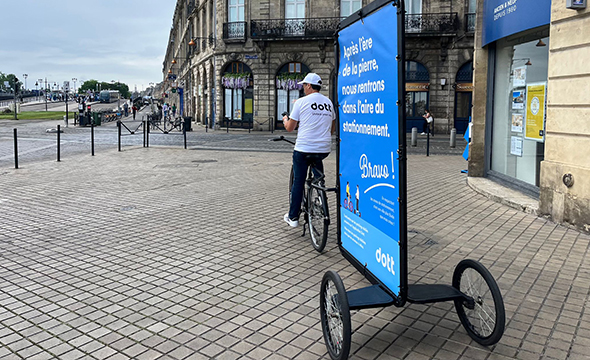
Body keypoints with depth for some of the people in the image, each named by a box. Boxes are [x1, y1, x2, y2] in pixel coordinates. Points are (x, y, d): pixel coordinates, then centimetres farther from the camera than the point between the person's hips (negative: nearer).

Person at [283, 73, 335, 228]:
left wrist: (285, 120, 23)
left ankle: (293, 217, 14)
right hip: (324, 150, 5)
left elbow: (289, 128, 1)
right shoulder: (328, 102, 12)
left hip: (303, 149, -5)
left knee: (298, 183, 7)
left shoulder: (301, 102, -4)